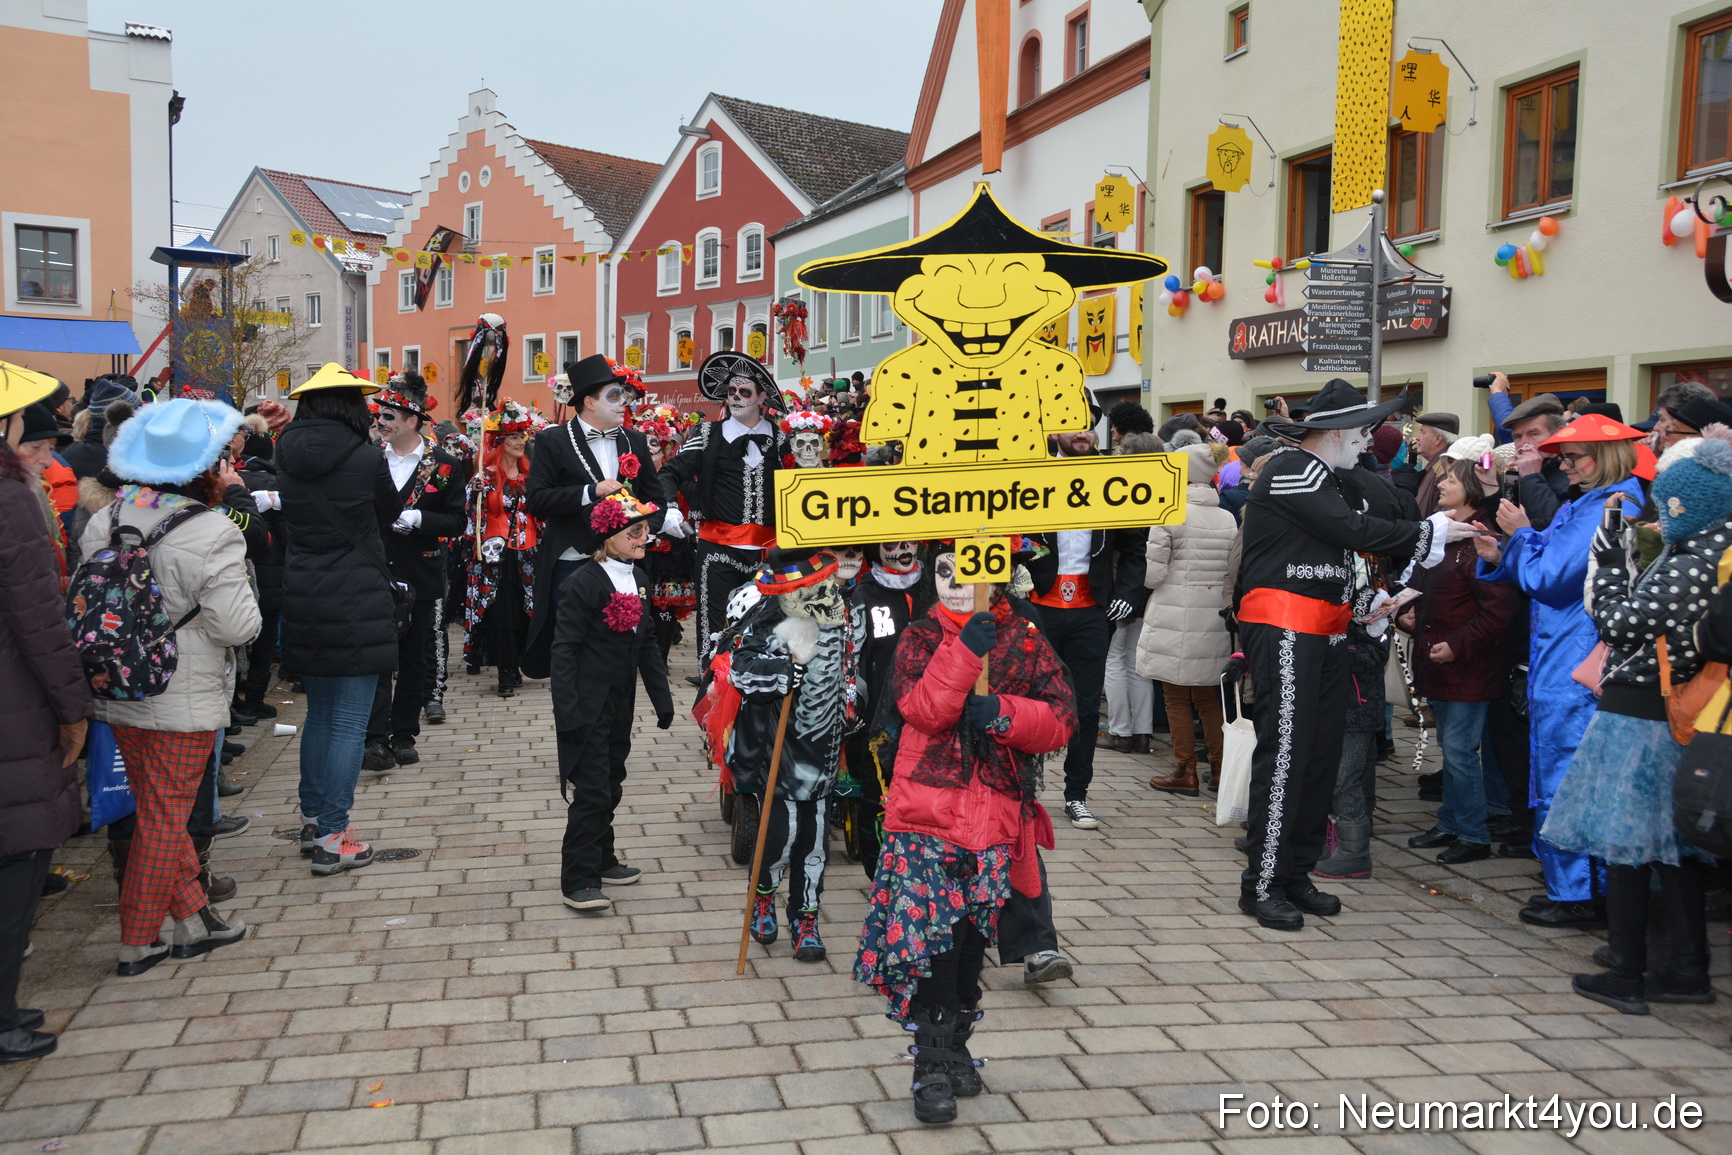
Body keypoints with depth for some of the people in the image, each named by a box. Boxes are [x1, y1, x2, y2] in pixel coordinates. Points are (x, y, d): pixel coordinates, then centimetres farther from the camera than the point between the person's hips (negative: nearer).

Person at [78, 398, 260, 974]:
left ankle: (192, 917, 27)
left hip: (120, 693, 6)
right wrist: (241, 585, -1)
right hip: (183, 704, -6)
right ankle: (138, 943, 17)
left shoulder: (104, 522, 1)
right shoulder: (213, 535, -20)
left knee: (161, 810, 18)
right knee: (165, 820, 7)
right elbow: (237, 625, -19)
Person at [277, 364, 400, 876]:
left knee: (319, 712, 20)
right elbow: (388, 516, 4)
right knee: (349, 723, 0)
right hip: (356, 601, -6)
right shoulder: (366, 458, -12)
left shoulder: (288, 458, 1)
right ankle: (331, 839, 3)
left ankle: (312, 819, 28)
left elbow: (293, 518, 12)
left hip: (303, 599, 6)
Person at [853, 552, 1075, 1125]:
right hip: (925, 814, -2)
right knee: (930, 935, -7)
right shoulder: (920, 637, 1)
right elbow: (924, 710, -16)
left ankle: (957, 1044, 34)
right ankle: (932, 1066, 5)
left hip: (994, 818, 2)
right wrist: (964, 649, -24)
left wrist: (1004, 712, -18)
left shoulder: (1025, 640, 4)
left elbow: (1062, 719, -2)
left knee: (971, 938, 14)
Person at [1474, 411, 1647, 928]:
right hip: (1559, 659, 10)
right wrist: (1501, 558, 3)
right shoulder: (1583, 505, 15)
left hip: (1572, 669, -10)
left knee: (1562, 776, -4)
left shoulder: (1606, 509, -16)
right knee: (1559, 772, 15)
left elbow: (1548, 577, -18)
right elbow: (1545, 576, 18)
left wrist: (1522, 533, -5)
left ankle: (1575, 895, 5)